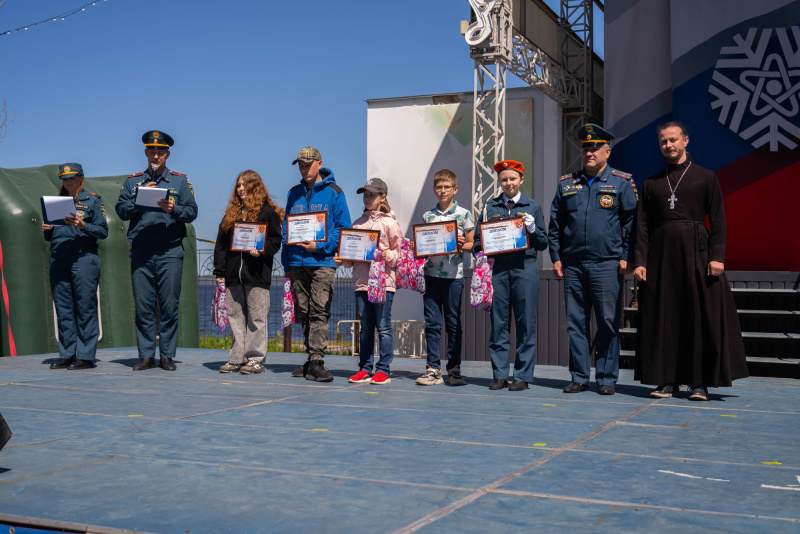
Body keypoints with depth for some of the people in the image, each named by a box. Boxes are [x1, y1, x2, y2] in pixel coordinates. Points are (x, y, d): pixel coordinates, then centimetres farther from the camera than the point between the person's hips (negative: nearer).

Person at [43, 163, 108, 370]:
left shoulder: (93, 200, 6)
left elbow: (103, 231, -1)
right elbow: (50, 237, 22)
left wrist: (83, 226, -16)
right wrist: (46, 230, 0)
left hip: (84, 258, -5)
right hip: (58, 260, 5)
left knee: (85, 309, -5)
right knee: (63, 310, 5)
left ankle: (85, 356, -3)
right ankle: (67, 355, 10)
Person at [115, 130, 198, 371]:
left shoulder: (180, 181, 11)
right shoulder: (133, 181, 15)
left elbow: (192, 212, 3)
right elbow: (121, 210, 6)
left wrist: (174, 209, -16)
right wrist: (140, 198, -8)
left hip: (170, 251, -1)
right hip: (140, 252, 1)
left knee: (169, 306, -2)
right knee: (143, 305, 2)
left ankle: (167, 356, 6)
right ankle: (146, 355, 9)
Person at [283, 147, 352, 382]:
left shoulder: (333, 192, 1)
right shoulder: (294, 193, 15)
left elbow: (343, 228, -2)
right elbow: (286, 230, 19)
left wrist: (320, 246, -14)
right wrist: (287, 264, 13)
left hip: (323, 261, -5)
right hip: (298, 262, 5)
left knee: (319, 312, -11)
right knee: (303, 313, 8)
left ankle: (316, 362, -11)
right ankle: (311, 359, 16)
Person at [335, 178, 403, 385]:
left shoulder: (389, 223, 0)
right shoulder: (358, 223, 15)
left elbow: (400, 252, -2)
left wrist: (386, 255, -19)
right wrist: (341, 259, 1)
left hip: (383, 281, -5)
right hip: (361, 281, 5)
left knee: (383, 327, -2)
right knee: (365, 327, 10)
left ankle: (383, 370, 4)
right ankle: (365, 369, 16)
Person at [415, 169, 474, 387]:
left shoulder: (463, 214, 3)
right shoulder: (427, 216, 12)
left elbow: (472, 244, 4)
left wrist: (460, 245, -14)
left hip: (453, 274, -3)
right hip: (431, 273, 3)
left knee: (453, 323, 3)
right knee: (432, 322, 1)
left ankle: (454, 369, 10)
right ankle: (433, 369, 5)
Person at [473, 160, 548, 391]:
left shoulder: (532, 207, 9)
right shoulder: (490, 207, 13)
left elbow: (543, 243, 8)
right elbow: (478, 240, 17)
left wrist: (532, 229, -9)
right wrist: (482, 251, -3)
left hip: (525, 268, -1)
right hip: (497, 268, 2)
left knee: (526, 324, 0)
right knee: (498, 323, 3)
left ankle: (522, 376, 7)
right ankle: (500, 374, 12)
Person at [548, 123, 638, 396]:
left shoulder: (622, 183, 4)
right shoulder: (566, 184, 13)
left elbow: (631, 222, 2)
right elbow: (555, 224, 15)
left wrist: (627, 257, -5)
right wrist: (556, 257, 8)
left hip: (607, 265, -3)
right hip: (573, 265, 3)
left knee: (608, 323, 0)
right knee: (576, 322, 5)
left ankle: (606, 378, 9)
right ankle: (579, 377, 14)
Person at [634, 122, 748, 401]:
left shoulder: (705, 177, 6)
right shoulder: (652, 183, 12)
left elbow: (718, 221, 1)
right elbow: (643, 226, 8)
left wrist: (717, 257, -10)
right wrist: (640, 261, -2)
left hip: (696, 252, -2)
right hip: (661, 255, 2)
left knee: (701, 317, -2)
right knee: (662, 318, 2)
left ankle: (700, 382, 6)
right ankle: (667, 380, 10)